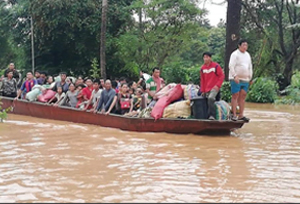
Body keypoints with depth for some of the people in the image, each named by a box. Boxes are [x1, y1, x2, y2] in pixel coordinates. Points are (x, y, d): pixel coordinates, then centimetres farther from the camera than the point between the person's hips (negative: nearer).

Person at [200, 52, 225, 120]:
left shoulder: (216, 66, -4)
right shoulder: (202, 68, 10)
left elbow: (222, 76, -3)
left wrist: (218, 85, -12)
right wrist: (202, 90, 12)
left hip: (214, 88, -6)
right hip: (207, 89, 6)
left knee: (210, 98, -29)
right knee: (209, 102, 6)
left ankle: (212, 115, -30)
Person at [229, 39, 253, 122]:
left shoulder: (247, 55, 18)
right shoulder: (235, 54, -5)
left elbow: (250, 67, 24)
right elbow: (231, 66, -13)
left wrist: (250, 78, 20)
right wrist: (235, 76, -23)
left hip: (245, 80, 7)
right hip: (236, 79, -6)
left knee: (243, 97, 4)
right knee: (235, 96, -6)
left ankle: (241, 115, 8)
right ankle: (234, 115, -4)